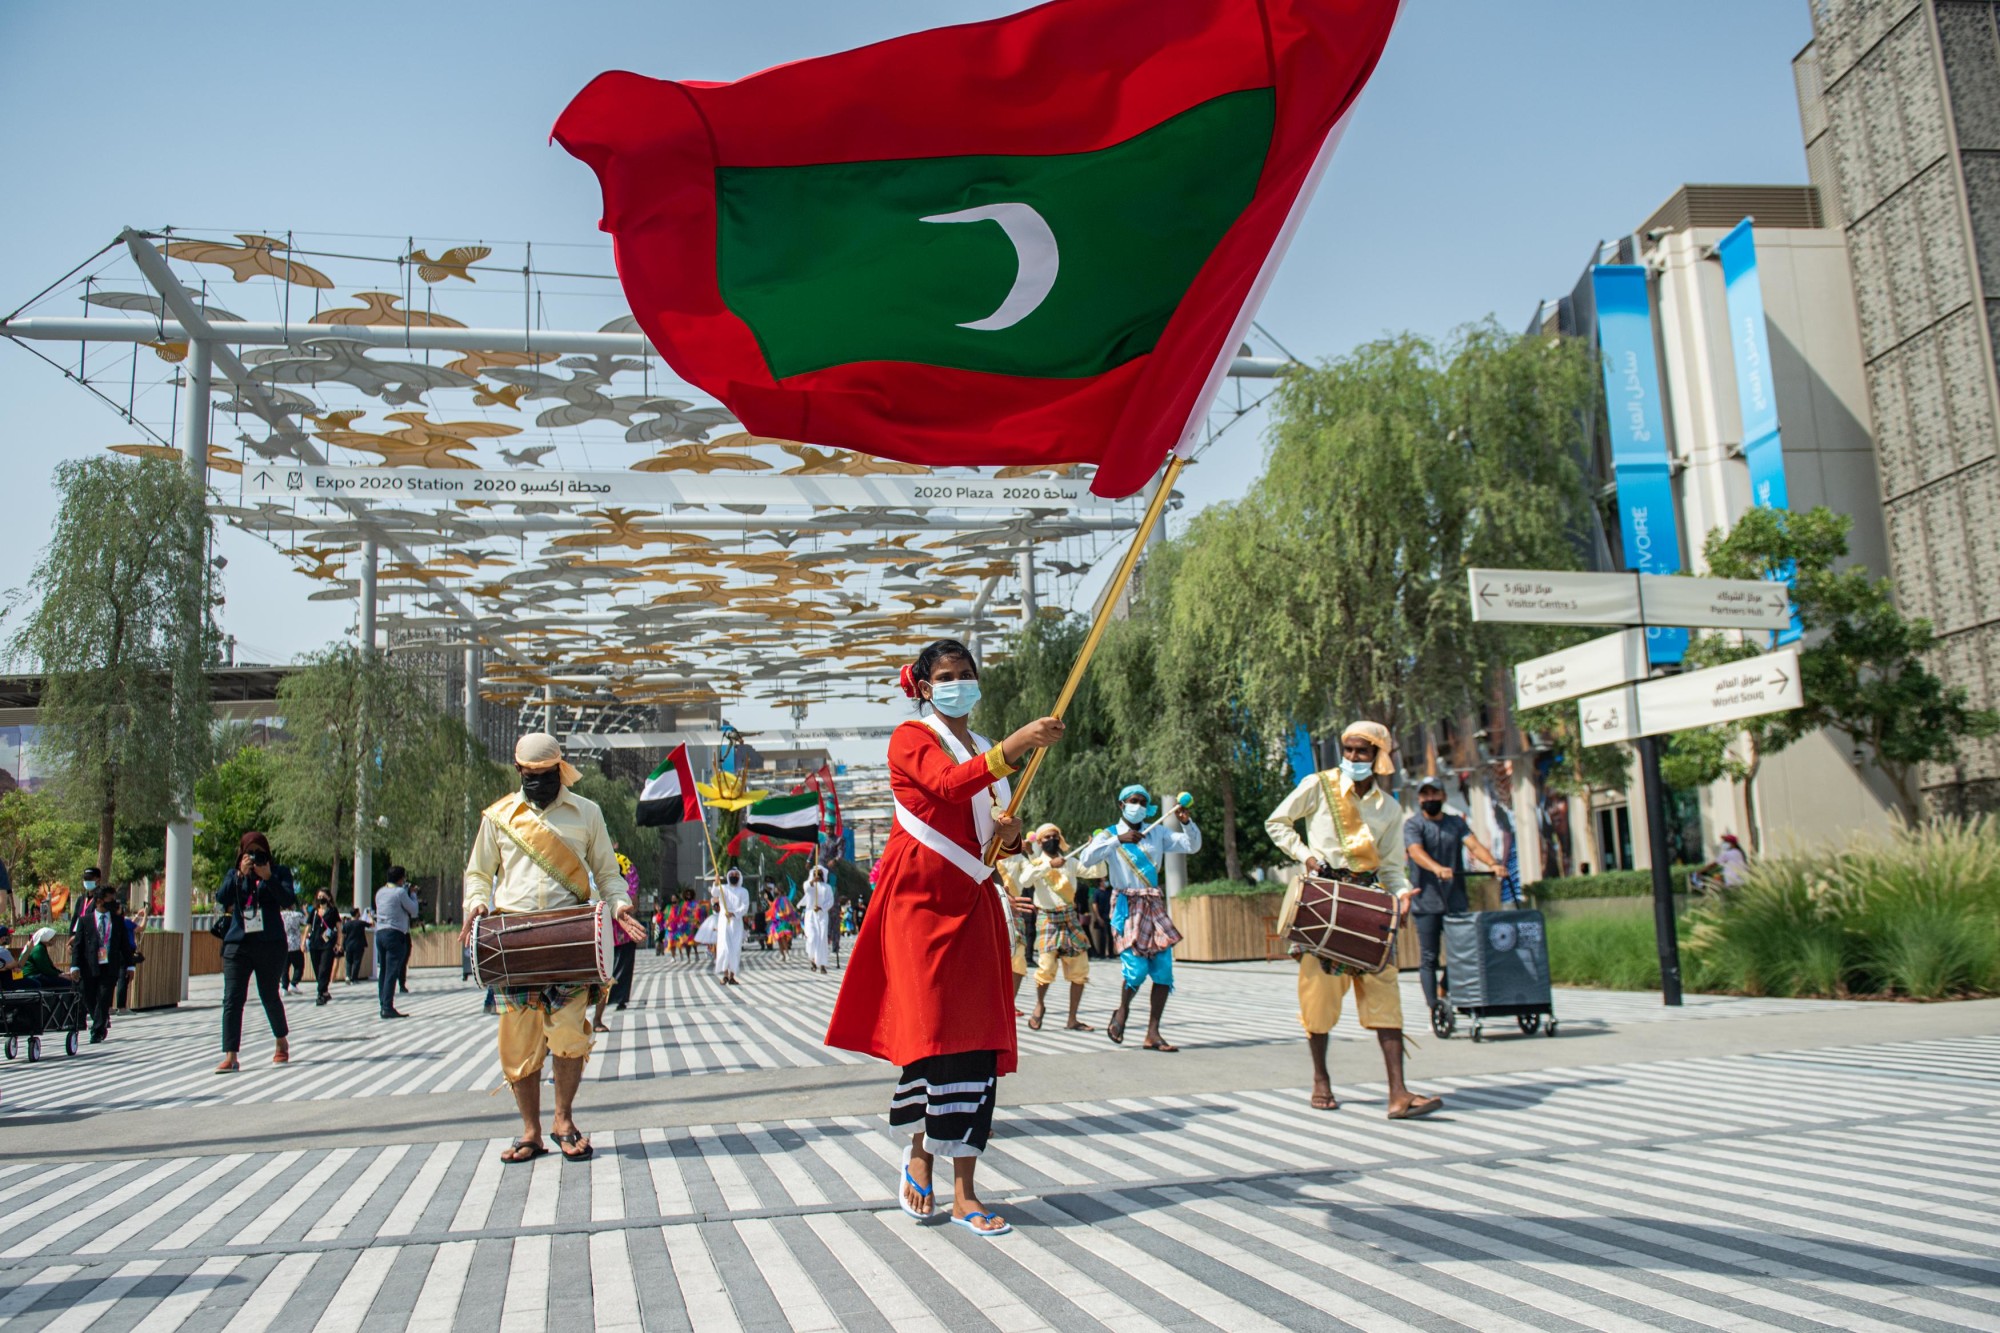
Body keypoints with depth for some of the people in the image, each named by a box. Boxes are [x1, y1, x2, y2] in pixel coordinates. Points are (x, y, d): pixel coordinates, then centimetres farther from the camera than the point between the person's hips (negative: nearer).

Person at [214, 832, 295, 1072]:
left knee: (269, 996, 9)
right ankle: (230, 1058, -9)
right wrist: (240, 874, -14)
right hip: (238, 944, 2)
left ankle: (282, 1043, 32)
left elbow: (288, 901, -10)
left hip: (270, 944, -2)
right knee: (232, 999, -7)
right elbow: (222, 900, -5)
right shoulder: (234, 875, 12)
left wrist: (268, 877, -19)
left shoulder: (279, 873, 5)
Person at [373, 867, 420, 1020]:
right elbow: (414, 910, -3)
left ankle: (383, 1005, 11)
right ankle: (388, 1008, -11)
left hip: (380, 933, 7)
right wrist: (412, 894, 12)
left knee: (383, 971, 10)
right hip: (395, 934, -7)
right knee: (392, 972, -8)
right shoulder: (400, 892, -9)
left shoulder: (380, 892, 12)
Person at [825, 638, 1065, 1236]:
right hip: (920, 899, -6)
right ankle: (919, 1152, 12)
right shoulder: (911, 737, 0)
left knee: (978, 1040, -1)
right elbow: (948, 786, -22)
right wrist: (1012, 747, -35)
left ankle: (964, 1191, 1)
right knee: (932, 1029, -10)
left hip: (973, 903, 6)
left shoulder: (986, 750, 20)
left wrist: (1011, 833, -1)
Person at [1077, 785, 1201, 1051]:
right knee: (1137, 967, -14)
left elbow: (1192, 846, 12)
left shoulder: (1158, 832, 13)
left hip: (1154, 905, 4)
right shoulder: (1109, 835, 1)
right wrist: (1118, 839, -23)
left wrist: (1186, 822, -5)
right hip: (1127, 906, -4)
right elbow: (1086, 859, -16)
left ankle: (1152, 1034, 4)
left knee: (1163, 969, -3)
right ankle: (1122, 1012, 16)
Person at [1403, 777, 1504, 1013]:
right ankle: (1433, 1002, -3)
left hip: (1456, 899, 3)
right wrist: (1437, 868, -35)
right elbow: (1416, 851, -15)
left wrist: (1492, 863, -21)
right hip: (1426, 901, -3)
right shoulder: (1412, 825, 3)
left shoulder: (1456, 823, 16)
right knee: (1428, 956, -4)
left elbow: (1474, 844, 0)